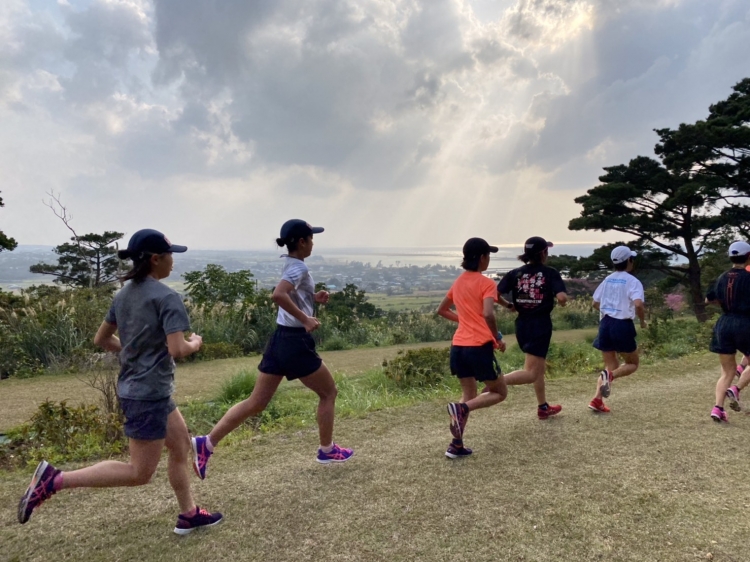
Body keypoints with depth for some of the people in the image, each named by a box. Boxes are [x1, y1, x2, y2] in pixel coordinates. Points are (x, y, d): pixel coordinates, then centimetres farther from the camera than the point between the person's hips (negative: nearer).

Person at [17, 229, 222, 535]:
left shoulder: (124, 294, 7)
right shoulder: (167, 297, -18)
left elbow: (101, 339, 14)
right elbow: (177, 349, -25)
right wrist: (195, 343, -5)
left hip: (134, 389, 9)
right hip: (149, 394, -9)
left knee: (181, 446, 19)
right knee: (139, 473, 3)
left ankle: (189, 515, 28)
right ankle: (55, 479, 2)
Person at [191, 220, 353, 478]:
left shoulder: (289, 264, 13)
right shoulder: (299, 267, -15)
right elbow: (278, 295, -32)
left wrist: (313, 297, 14)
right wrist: (305, 319, -27)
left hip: (279, 339, 9)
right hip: (296, 342, -9)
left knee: (255, 403, 10)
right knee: (328, 392, 12)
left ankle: (206, 443, 5)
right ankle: (327, 450, 25)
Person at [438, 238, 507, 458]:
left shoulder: (459, 282, 13)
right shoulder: (486, 283, -9)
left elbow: (441, 310, 23)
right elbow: (488, 314, -23)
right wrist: (497, 339, -9)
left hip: (459, 346, 7)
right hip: (480, 346, -7)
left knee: (469, 395, 17)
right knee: (499, 392, 11)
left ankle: (456, 446, 10)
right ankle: (461, 408, -13)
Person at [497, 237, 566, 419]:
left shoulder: (515, 273, 1)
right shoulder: (550, 273, -8)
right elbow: (562, 297, -19)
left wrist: (508, 305, 9)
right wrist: (561, 302, 3)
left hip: (522, 324, 6)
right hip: (540, 325, -6)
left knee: (539, 366, 23)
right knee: (531, 373, -5)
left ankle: (543, 407, 31)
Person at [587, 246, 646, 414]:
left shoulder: (607, 280, 10)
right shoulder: (633, 281, -8)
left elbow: (595, 303, 15)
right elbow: (638, 304, -23)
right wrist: (642, 321, -5)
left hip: (605, 324, 6)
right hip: (623, 326, -5)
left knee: (611, 366, 14)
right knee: (632, 364, 14)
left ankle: (597, 399, -3)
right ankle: (610, 375, -17)